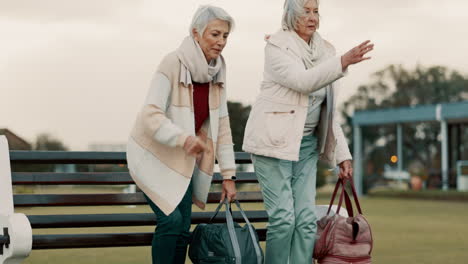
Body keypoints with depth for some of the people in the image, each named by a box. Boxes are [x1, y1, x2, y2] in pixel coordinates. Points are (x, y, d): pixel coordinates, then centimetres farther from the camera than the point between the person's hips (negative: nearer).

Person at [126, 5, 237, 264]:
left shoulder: (217, 71, -3)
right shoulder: (173, 63, -21)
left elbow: (221, 124, 1)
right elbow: (151, 115, -28)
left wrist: (228, 174, -1)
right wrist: (183, 137, -44)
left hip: (182, 158, 6)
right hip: (152, 153, -6)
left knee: (183, 229, 2)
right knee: (171, 219, -17)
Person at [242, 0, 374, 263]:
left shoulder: (325, 50, 9)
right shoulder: (277, 45, -7)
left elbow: (329, 110, 12)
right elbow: (302, 81, -26)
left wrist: (343, 154, 8)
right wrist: (344, 61, -36)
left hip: (307, 143, 6)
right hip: (275, 140, -6)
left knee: (307, 219, 1)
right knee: (283, 217, -9)